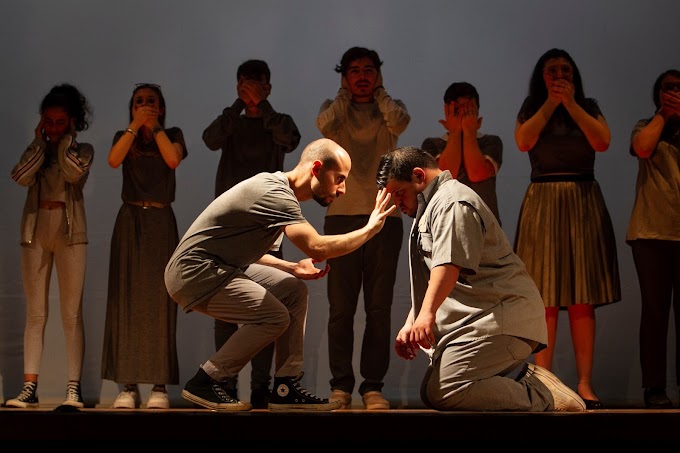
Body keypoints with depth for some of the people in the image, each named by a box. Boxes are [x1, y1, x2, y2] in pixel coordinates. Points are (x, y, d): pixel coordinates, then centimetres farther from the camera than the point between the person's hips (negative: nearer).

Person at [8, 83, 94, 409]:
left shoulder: (82, 150, 9)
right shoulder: (35, 150, 16)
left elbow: (73, 172, -13)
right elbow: (21, 177, -5)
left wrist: (65, 139, -1)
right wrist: (40, 141, 2)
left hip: (70, 231, -2)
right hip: (35, 229, 3)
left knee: (71, 312, -6)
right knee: (35, 312, -1)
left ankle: (74, 388, -7)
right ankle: (29, 388, -3)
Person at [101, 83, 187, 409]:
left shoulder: (173, 135, 12)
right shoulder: (124, 136, 15)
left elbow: (173, 160, -10)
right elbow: (114, 160, -8)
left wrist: (155, 126, -4)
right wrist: (135, 125, -7)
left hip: (161, 220, -1)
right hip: (130, 219, 1)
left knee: (159, 299, -7)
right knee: (127, 299, -5)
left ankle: (160, 385, -8)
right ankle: (129, 385, -6)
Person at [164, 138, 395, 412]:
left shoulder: (278, 190, 11)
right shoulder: (275, 194, -22)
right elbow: (316, 248, -32)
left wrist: (291, 268, 4)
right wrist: (370, 229, -20)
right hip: (193, 272, -10)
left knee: (293, 291, 5)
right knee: (275, 317, -15)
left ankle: (286, 389, 5)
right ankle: (203, 384, -4)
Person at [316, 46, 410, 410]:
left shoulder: (389, 108, 12)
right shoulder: (334, 108, 11)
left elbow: (400, 123, -13)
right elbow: (324, 124, -13)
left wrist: (378, 92, 3)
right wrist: (345, 94, 2)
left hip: (384, 216, 0)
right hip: (342, 216, 0)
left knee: (379, 308, -1)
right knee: (341, 308, -2)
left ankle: (373, 386, 3)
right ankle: (340, 385, 4)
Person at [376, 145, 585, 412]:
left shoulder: (451, 202, -9)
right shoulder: (431, 207, 27)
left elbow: (449, 263, -25)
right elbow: (429, 279, 29)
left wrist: (427, 314, -34)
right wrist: (410, 323, 19)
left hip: (503, 317, -11)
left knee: (442, 392, -23)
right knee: (429, 392, 1)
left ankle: (542, 398, -17)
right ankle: (521, 378, 2)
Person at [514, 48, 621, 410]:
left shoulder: (588, 108, 13)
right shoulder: (531, 110, 12)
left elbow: (602, 142, -7)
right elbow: (523, 141, -9)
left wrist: (571, 104, -11)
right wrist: (550, 102, -10)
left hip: (583, 204, 1)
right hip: (542, 204, 0)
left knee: (582, 299, -4)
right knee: (545, 298, -6)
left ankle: (585, 383, -5)